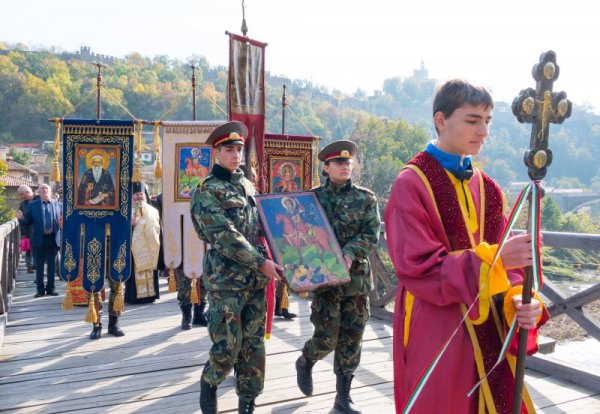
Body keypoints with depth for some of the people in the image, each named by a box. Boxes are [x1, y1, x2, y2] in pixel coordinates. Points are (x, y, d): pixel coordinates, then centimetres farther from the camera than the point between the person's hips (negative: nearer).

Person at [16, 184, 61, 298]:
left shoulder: (57, 204, 5)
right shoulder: (32, 205, 4)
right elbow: (27, 222, 1)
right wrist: (21, 218, -19)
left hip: (53, 239, 0)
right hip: (38, 240, 0)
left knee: (52, 265, 7)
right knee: (39, 266, 6)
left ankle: (50, 288, 17)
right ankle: (40, 289, 14)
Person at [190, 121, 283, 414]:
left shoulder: (247, 185, 14)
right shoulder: (207, 190, -8)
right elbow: (224, 236, -17)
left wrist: (267, 262, 9)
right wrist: (261, 262, -19)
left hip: (256, 279, 6)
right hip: (226, 280, -6)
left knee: (254, 344, 9)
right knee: (227, 346, -3)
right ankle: (209, 383, 26)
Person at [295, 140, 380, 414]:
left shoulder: (366, 198, 5)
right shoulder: (313, 197, 4)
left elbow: (371, 235, -3)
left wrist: (349, 253, -18)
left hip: (357, 277, 2)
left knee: (351, 339, 5)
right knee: (327, 337, -2)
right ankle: (305, 362, 31)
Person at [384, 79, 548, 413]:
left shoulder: (487, 188, 9)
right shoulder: (412, 184, -11)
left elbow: (502, 259, 6)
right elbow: (419, 267, -18)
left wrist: (517, 298, -14)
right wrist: (494, 258, -25)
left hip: (487, 331, 6)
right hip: (435, 334, -6)